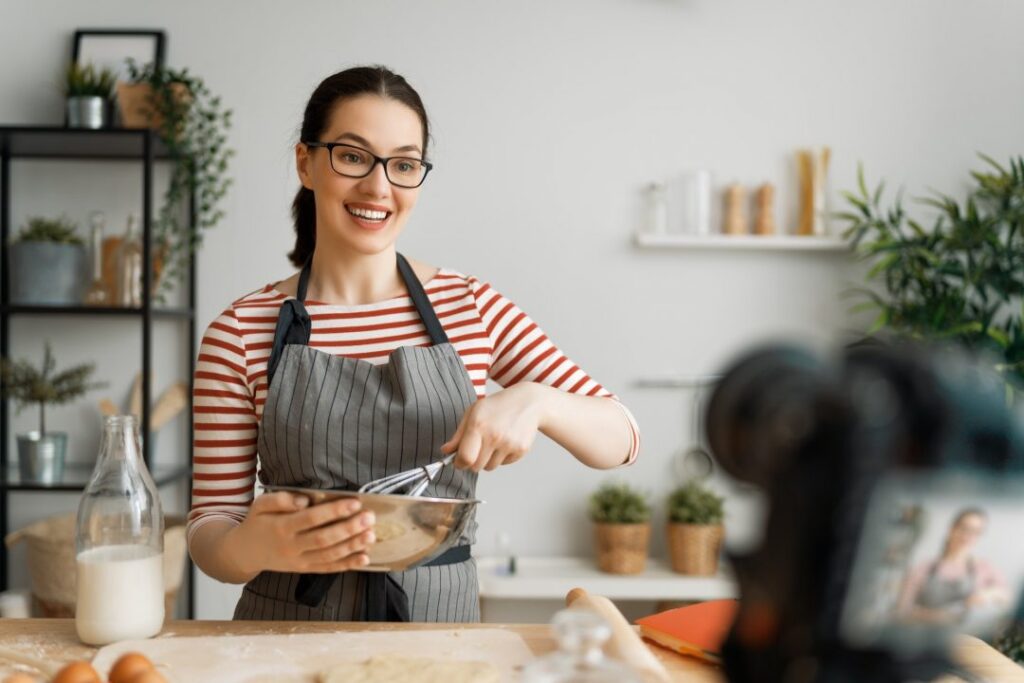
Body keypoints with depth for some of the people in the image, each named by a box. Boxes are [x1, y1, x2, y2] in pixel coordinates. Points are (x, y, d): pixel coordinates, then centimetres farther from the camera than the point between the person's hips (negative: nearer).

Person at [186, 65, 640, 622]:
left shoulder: (472, 307, 4)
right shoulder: (241, 332, -1)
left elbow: (620, 440, 4)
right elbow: (209, 527, -1)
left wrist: (535, 401, -16)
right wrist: (252, 547, -23)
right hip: (291, 625, 0)